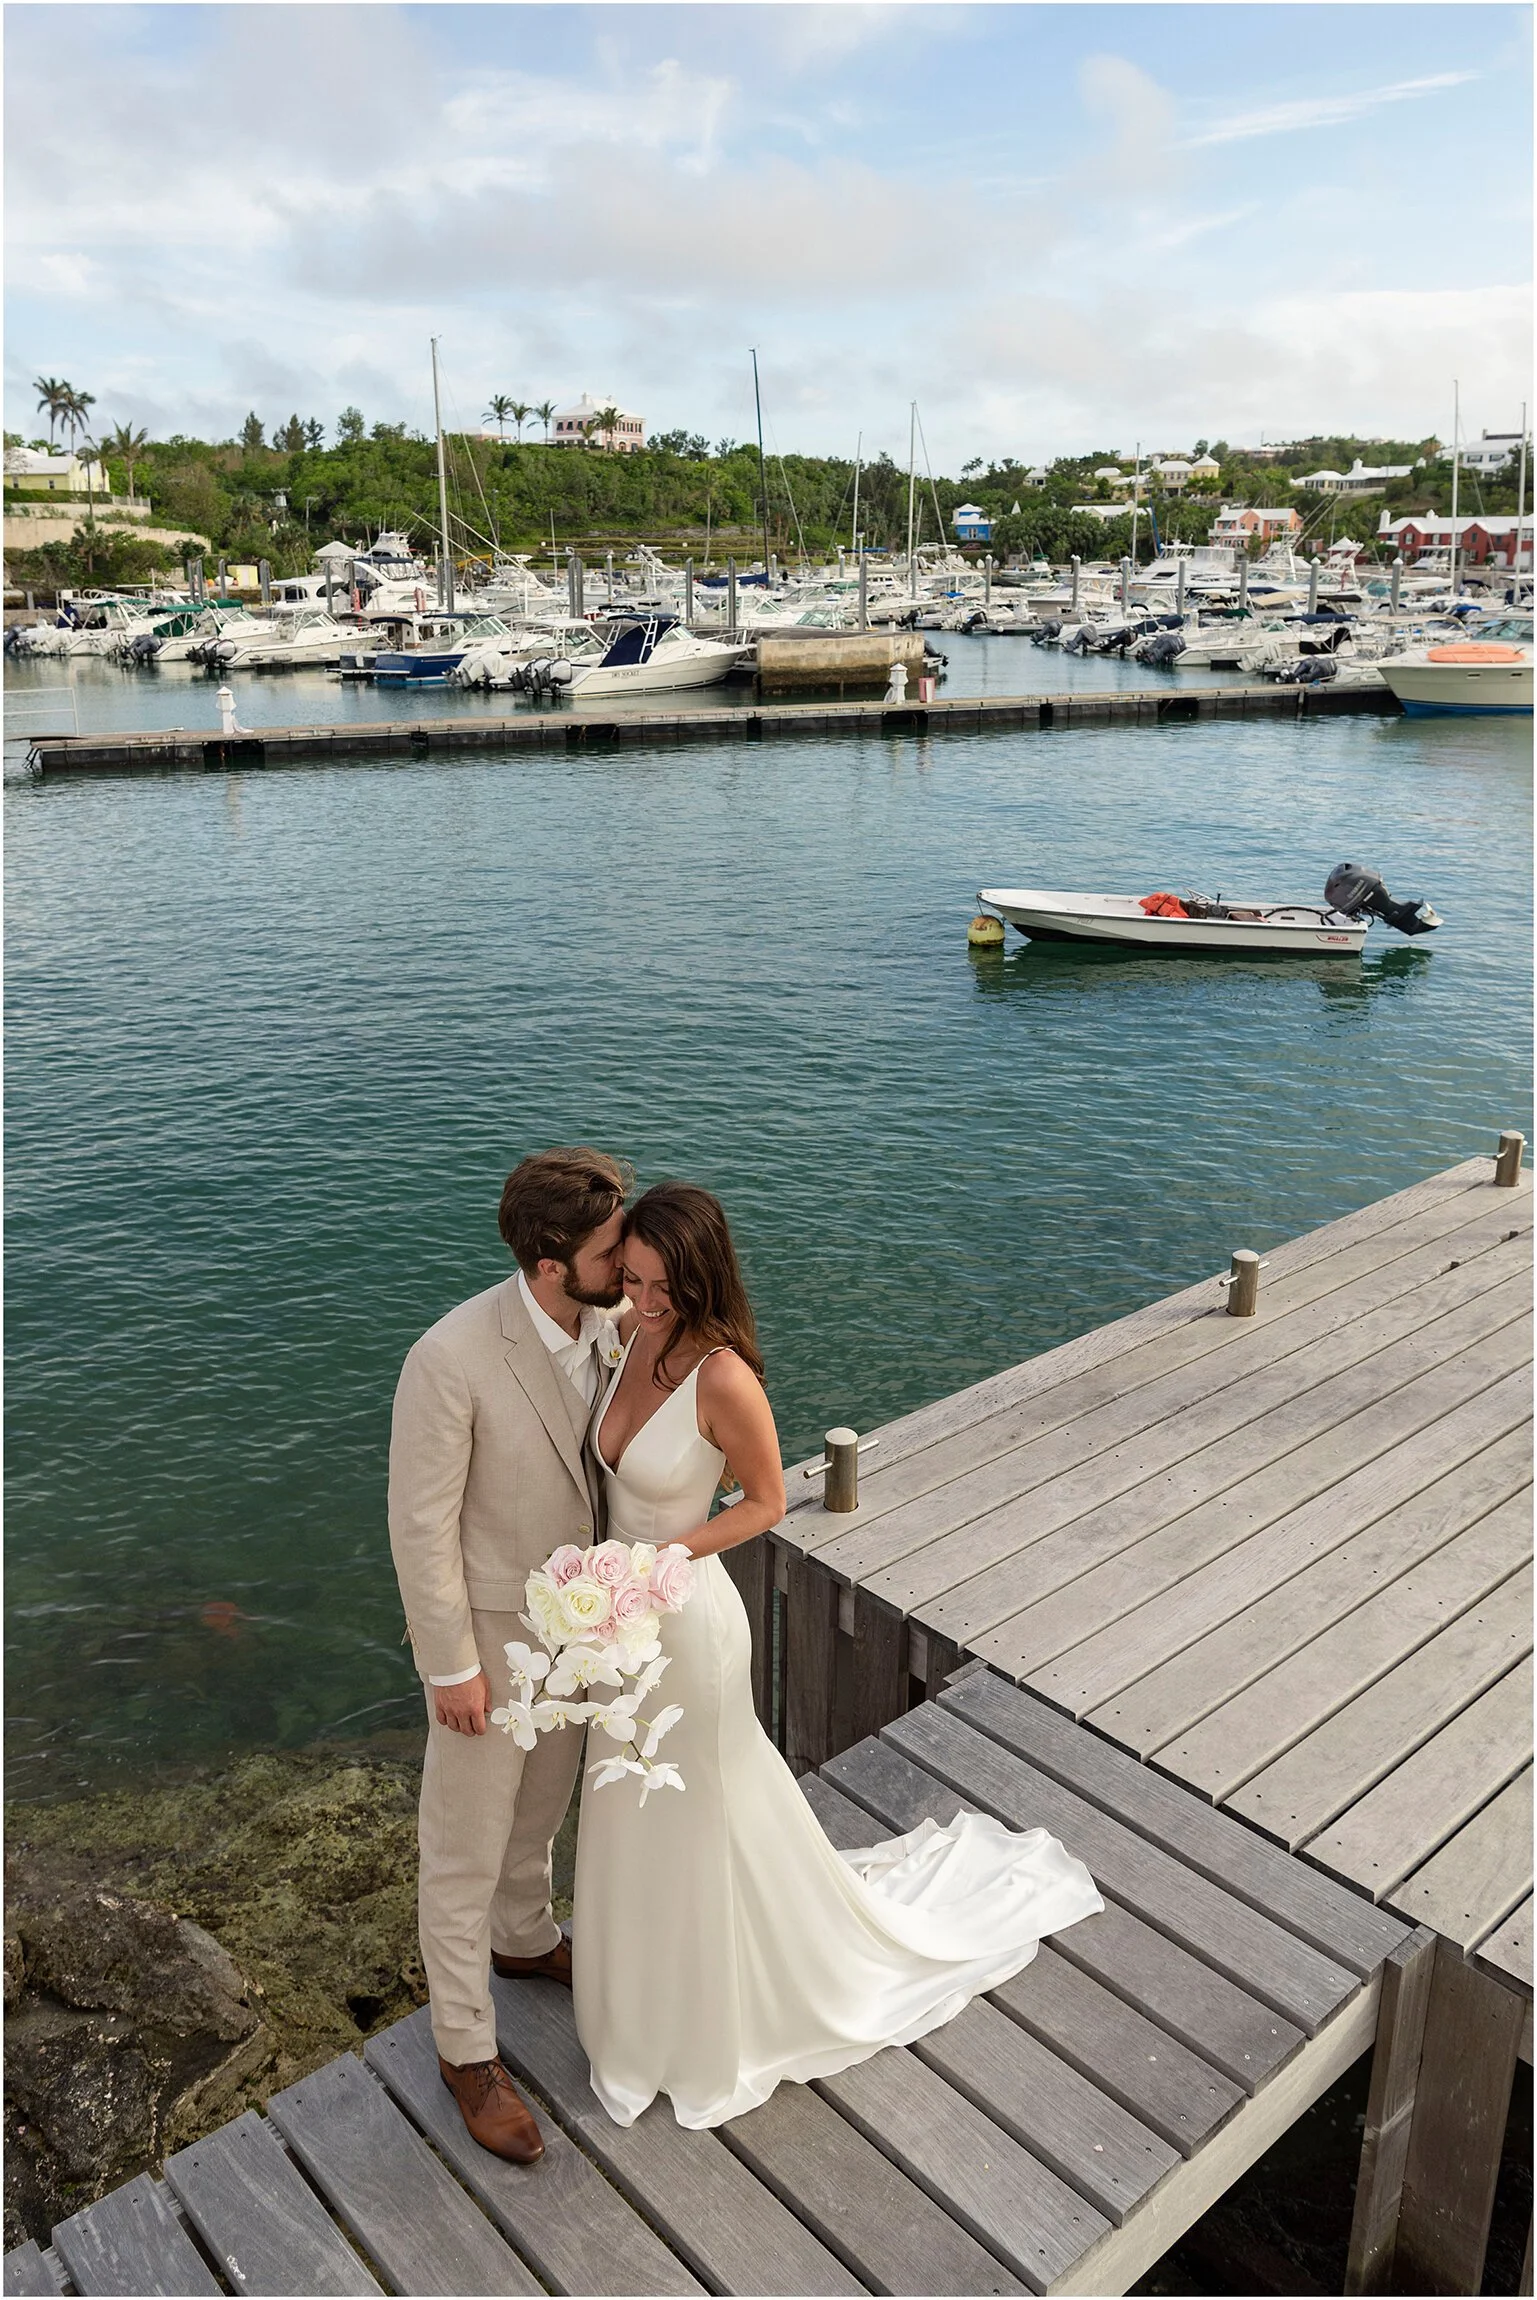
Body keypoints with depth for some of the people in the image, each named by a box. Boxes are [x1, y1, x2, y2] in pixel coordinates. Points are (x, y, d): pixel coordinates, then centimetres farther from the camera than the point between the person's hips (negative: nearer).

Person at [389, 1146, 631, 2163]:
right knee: (468, 1844, 12)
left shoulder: (609, 1321, -13)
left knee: (543, 1801, 29)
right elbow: (421, 1522, -23)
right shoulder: (452, 1360, -33)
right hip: (489, 1628, -6)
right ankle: (467, 2048, 33)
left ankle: (524, 1936, 56)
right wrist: (450, 1668, -16)